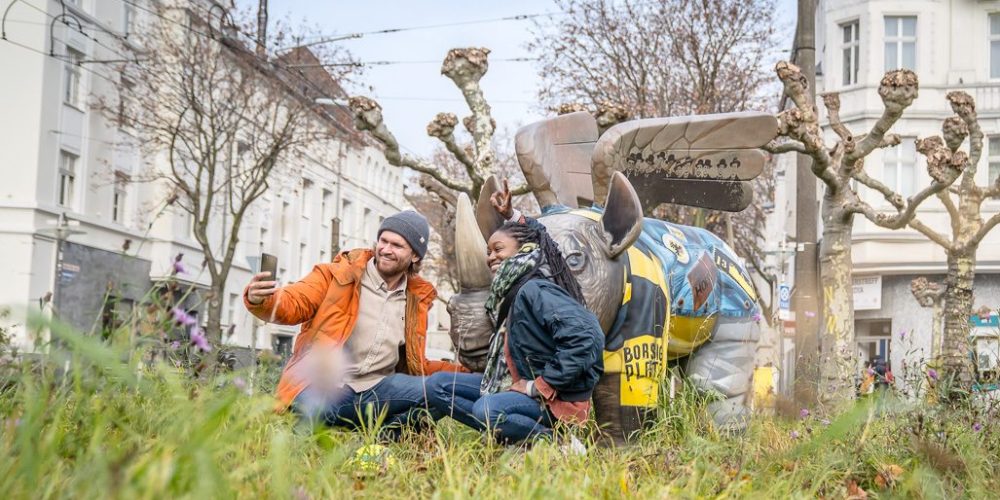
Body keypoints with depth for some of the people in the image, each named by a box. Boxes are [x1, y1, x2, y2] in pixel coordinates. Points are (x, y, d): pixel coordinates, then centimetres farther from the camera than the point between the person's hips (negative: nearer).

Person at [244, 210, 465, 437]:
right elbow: (293, 304, -5)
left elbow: (415, 364, 25)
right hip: (324, 384, -3)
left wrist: (461, 373, 11)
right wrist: (260, 300, -27)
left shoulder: (415, 300, 17)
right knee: (319, 407, -40)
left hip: (376, 388, 4)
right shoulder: (341, 274, 5)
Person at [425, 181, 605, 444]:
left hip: (558, 399, -10)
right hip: (517, 383, 10)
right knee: (437, 385, 1)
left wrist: (540, 386, -26)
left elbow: (585, 336, -32)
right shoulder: (509, 291, 8)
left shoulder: (534, 291, -20)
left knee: (487, 409, -37)